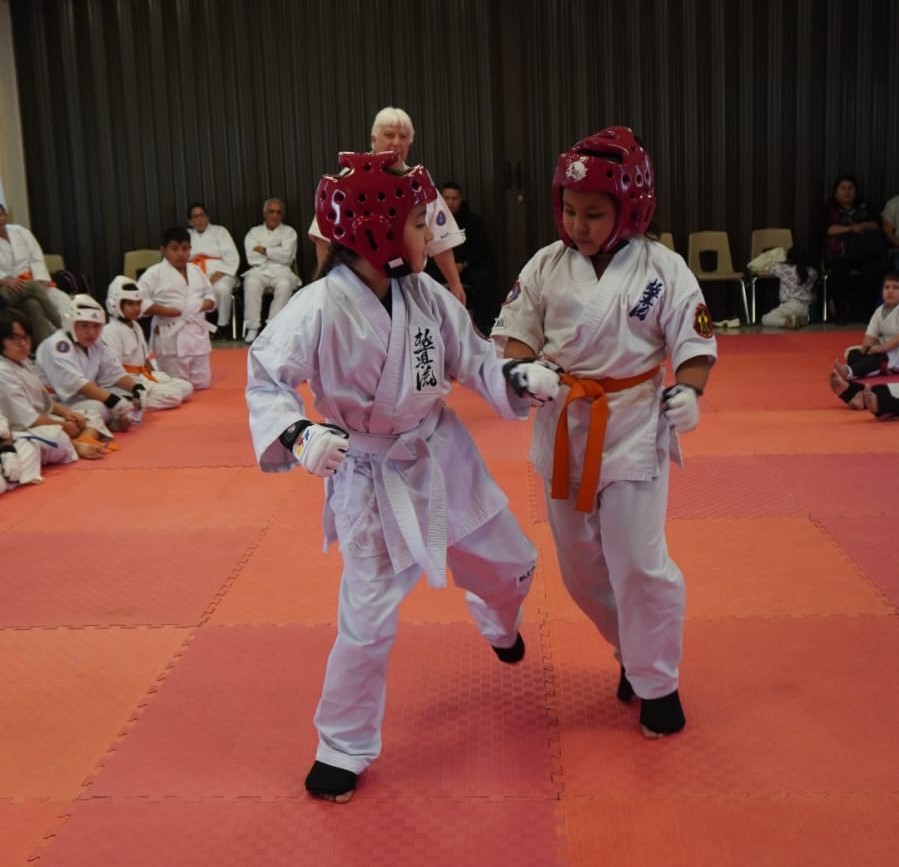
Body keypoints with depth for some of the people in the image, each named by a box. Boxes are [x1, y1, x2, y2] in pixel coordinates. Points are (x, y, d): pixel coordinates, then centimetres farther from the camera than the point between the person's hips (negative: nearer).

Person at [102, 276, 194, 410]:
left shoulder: (136, 327, 16)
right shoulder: (111, 331, -15)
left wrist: (154, 377, 10)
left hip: (144, 376, 10)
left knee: (186, 388, 4)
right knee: (174, 396, -22)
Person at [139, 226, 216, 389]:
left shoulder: (196, 271, 10)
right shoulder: (154, 273, -8)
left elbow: (210, 295, 20)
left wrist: (205, 304, -3)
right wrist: (166, 311, -18)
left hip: (197, 334, 6)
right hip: (171, 337, -6)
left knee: (203, 383, 12)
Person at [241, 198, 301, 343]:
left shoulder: (289, 232, 13)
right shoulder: (254, 232, 16)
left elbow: (286, 256, -3)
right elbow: (253, 258, 0)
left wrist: (264, 250, -1)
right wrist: (275, 252, 0)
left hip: (281, 270, 0)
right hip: (259, 270, 1)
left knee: (284, 285, -36)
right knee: (252, 284, -34)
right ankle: (252, 327, -28)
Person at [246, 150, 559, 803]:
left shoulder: (426, 295, -7)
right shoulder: (321, 308, -25)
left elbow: (472, 358, 3)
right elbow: (266, 379, -21)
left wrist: (523, 378, -15)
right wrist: (300, 434, -39)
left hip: (443, 459, 6)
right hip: (372, 479, -6)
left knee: (510, 566, 22)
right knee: (369, 620, -5)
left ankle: (501, 628, 61)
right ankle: (344, 749, 19)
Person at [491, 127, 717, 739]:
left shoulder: (663, 269, -9)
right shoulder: (546, 266, -1)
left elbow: (695, 343, -5)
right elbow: (516, 332, 3)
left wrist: (687, 392, -23)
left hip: (634, 425, -4)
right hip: (564, 425, 4)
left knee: (639, 563, -4)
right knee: (580, 564, 14)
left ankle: (657, 684, 19)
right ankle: (636, 654, 39)